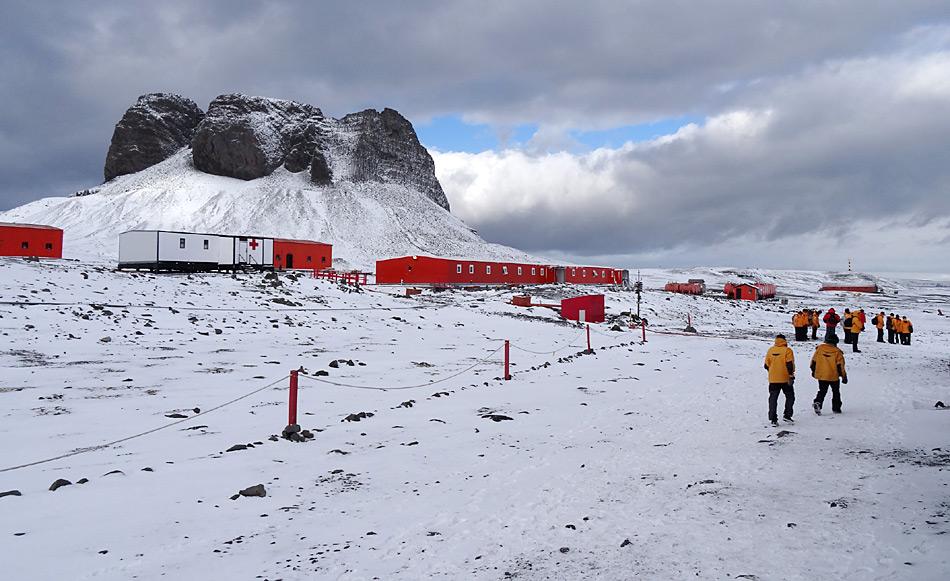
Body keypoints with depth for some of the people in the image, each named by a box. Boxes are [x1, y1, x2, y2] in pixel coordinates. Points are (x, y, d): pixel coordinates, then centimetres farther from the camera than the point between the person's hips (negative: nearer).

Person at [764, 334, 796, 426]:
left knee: (773, 399, 6)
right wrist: (791, 376, -13)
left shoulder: (770, 350, 4)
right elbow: (789, 365, -16)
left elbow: (766, 365, 8)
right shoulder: (787, 350, -9)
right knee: (790, 396, 16)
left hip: (773, 379, 3)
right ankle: (787, 415, 11)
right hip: (785, 379, -3)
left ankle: (773, 419, 2)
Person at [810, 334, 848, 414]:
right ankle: (836, 408, 21)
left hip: (821, 375, 2)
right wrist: (844, 376, 3)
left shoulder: (820, 348, -3)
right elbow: (840, 366, -7)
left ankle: (817, 402, -14)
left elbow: (814, 361, 3)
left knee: (822, 391, 11)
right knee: (836, 392, 17)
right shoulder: (837, 352, -9)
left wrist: (813, 371, 17)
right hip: (834, 376, -2)